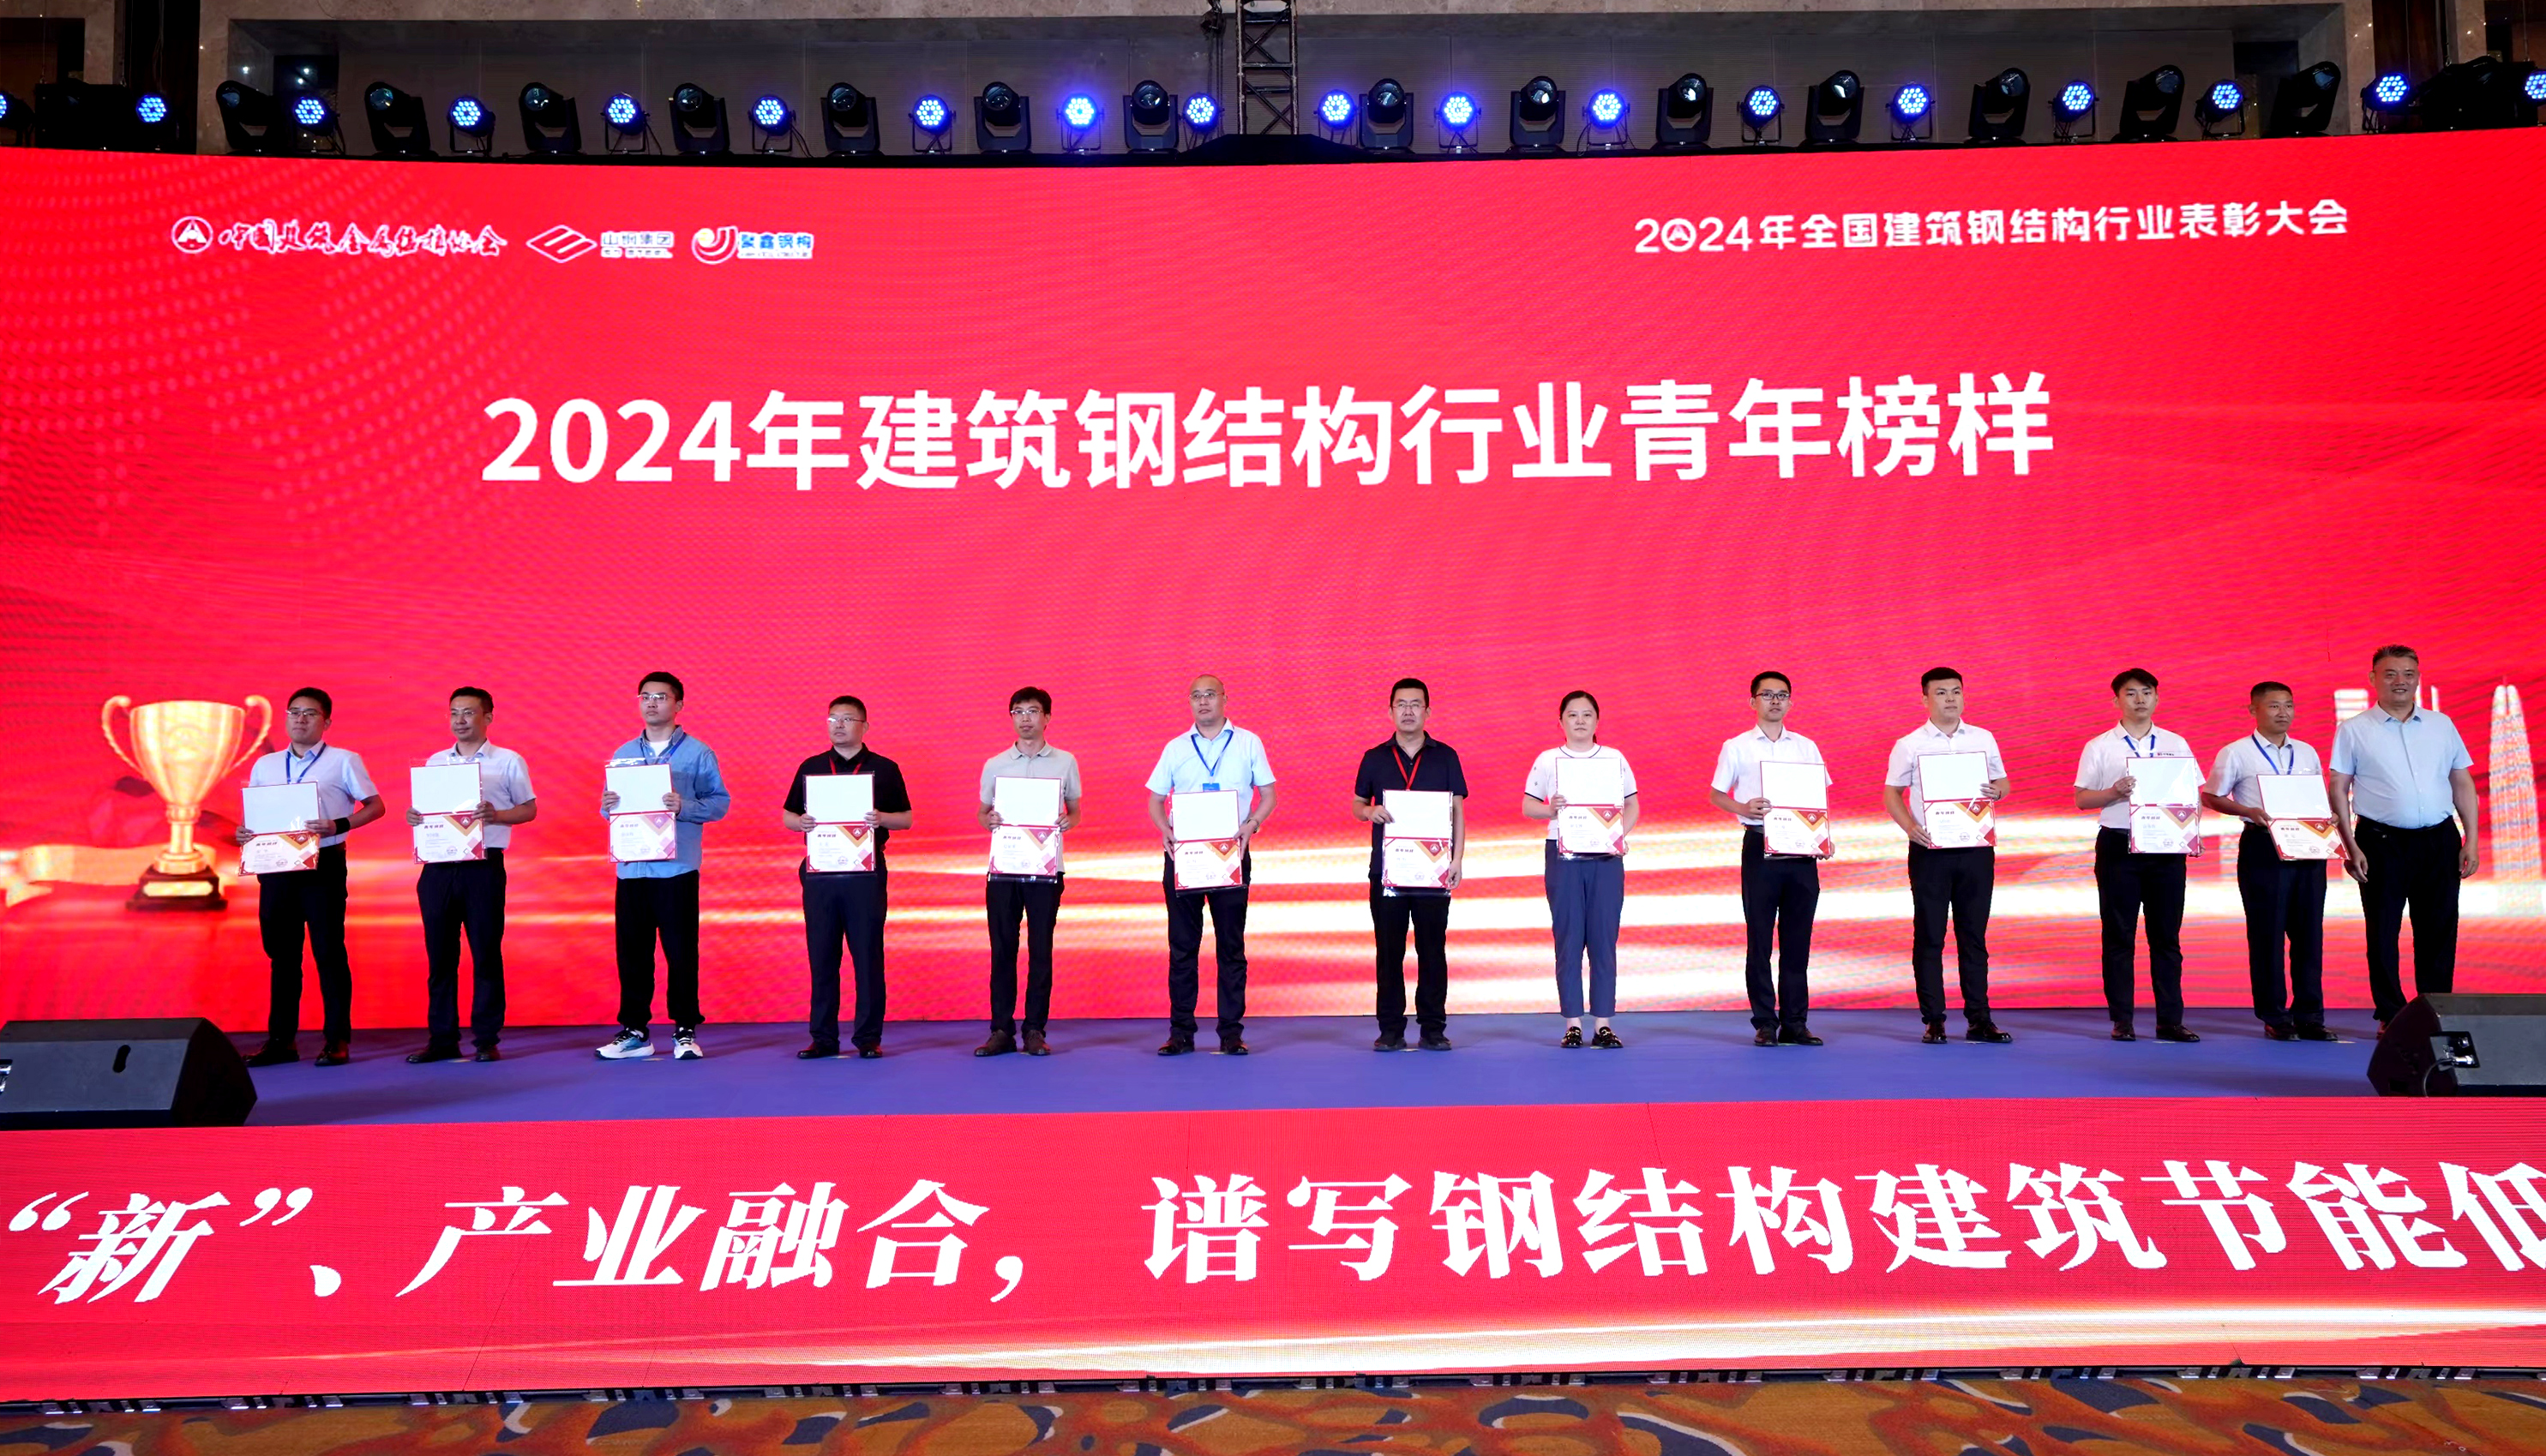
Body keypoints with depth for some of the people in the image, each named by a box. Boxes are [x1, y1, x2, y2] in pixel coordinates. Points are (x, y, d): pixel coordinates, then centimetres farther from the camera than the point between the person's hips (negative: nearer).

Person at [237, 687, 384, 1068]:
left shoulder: (344, 761, 2)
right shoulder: (265, 766, 15)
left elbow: (374, 805, 0)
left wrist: (339, 826, -15)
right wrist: (245, 833, -3)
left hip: (323, 865, -4)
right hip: (276, 866, 4)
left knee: (328, 951, -2)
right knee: (281, 953, 8)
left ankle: (338, 1040, 4)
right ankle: (280, 1040, 15)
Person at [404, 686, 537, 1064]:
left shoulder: (508, 762, 4)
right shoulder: (434, 762, 16)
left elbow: (529, 809, 3)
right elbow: (424, 808, 18)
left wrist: (496, 815, -15)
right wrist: (413, 816, -4)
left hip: (483, 866, -4)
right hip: (438, 866, 4)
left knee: (486, 954, -1)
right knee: (439, 955, 5)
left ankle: (486, 1040, 5)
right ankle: (441, 1039, 12)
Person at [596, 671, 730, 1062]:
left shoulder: (697, 753, 2)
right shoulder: (623, 753, 16)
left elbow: (720, 802, -3)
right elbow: (612, 805, 19)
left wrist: (684, 806, -19)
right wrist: (607, 806, -3)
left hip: (677, 867, -4)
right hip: (631, 866, 4)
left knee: (681, 950, -2)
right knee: (632, 950, 5)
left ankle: (685, 1030, 6)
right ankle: (634, 1030, 13)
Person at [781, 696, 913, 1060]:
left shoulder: (884, 769, 6)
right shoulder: (810, 767, 12)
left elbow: (906, 819, 6)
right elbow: (787, 815, 14)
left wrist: (882, 819, -15)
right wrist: (801, 822, -9)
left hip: (866, 873, -2)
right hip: (819, 872, 2)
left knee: (868, 955, -2)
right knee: (821, 956, 3)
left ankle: (869, 1037, 5)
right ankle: (823, 1037, 10)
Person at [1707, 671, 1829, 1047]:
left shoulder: (1807, 747, 12)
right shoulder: (1737, 747, 5)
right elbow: (1715, 795, 6)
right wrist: (1745, 809, -14)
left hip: (1801, 847, 2)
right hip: (1759, 846, -2)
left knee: (1798, 937, 3)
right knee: (1760, 936, 0)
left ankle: (1795, 1022, 9)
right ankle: (1764, 1023, 5)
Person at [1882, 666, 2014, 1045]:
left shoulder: (1984, 739, 9)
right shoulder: (1909, 745, 1)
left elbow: (2002, 781, 15)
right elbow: (1891, 793, 2)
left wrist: (1997, 790, -9)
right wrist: (1909, 825, -15)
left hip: (1975, 847, 2)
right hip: (1930, 848, -2)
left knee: (1974, 934, 6)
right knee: (1929, 935, 1)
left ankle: (1978, 1019, 11)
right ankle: (1933, 1020, 6)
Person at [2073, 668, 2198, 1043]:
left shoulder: (2177, 744, 12)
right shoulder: (2099, 747, 4)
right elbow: (2082, 798, 2)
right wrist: (2114, 792, -16)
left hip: (2167, 846, 2)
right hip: (2118, 845, -2)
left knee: (2167, 935, 3)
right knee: (2119, 935, 1)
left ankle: (2170, 1019, 7)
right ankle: (2121, 1019, 6)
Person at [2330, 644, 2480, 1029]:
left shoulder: (2441, 725, 11)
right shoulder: (2354, 731, 1)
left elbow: (2463, 784, 12)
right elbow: (2339, 791, 0)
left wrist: (2471, 840, 5)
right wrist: (2351, 847, -7)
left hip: (2439, 840, 3)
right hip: (2382, 842, -3)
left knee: (2439, 929, 6)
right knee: (2383, 931, 1)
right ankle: (2391, 1016, 10)